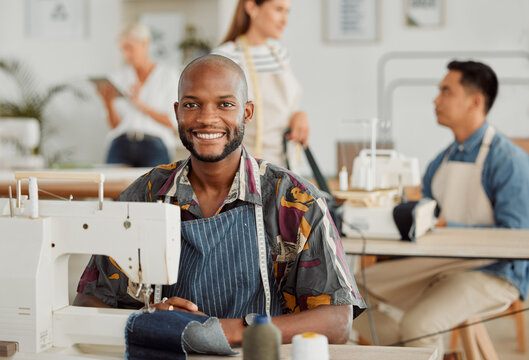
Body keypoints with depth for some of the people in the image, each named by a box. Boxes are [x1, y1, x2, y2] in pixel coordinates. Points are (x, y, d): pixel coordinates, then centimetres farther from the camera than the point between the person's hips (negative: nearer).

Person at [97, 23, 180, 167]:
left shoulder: (169, 75, 9)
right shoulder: (119, 78, 15)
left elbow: (173, 122, 1)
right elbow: (115, 125, 12)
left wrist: (140, 105, -9)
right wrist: (108, 103, -6)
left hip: (154, 146, -2)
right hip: (121, 143, 2)